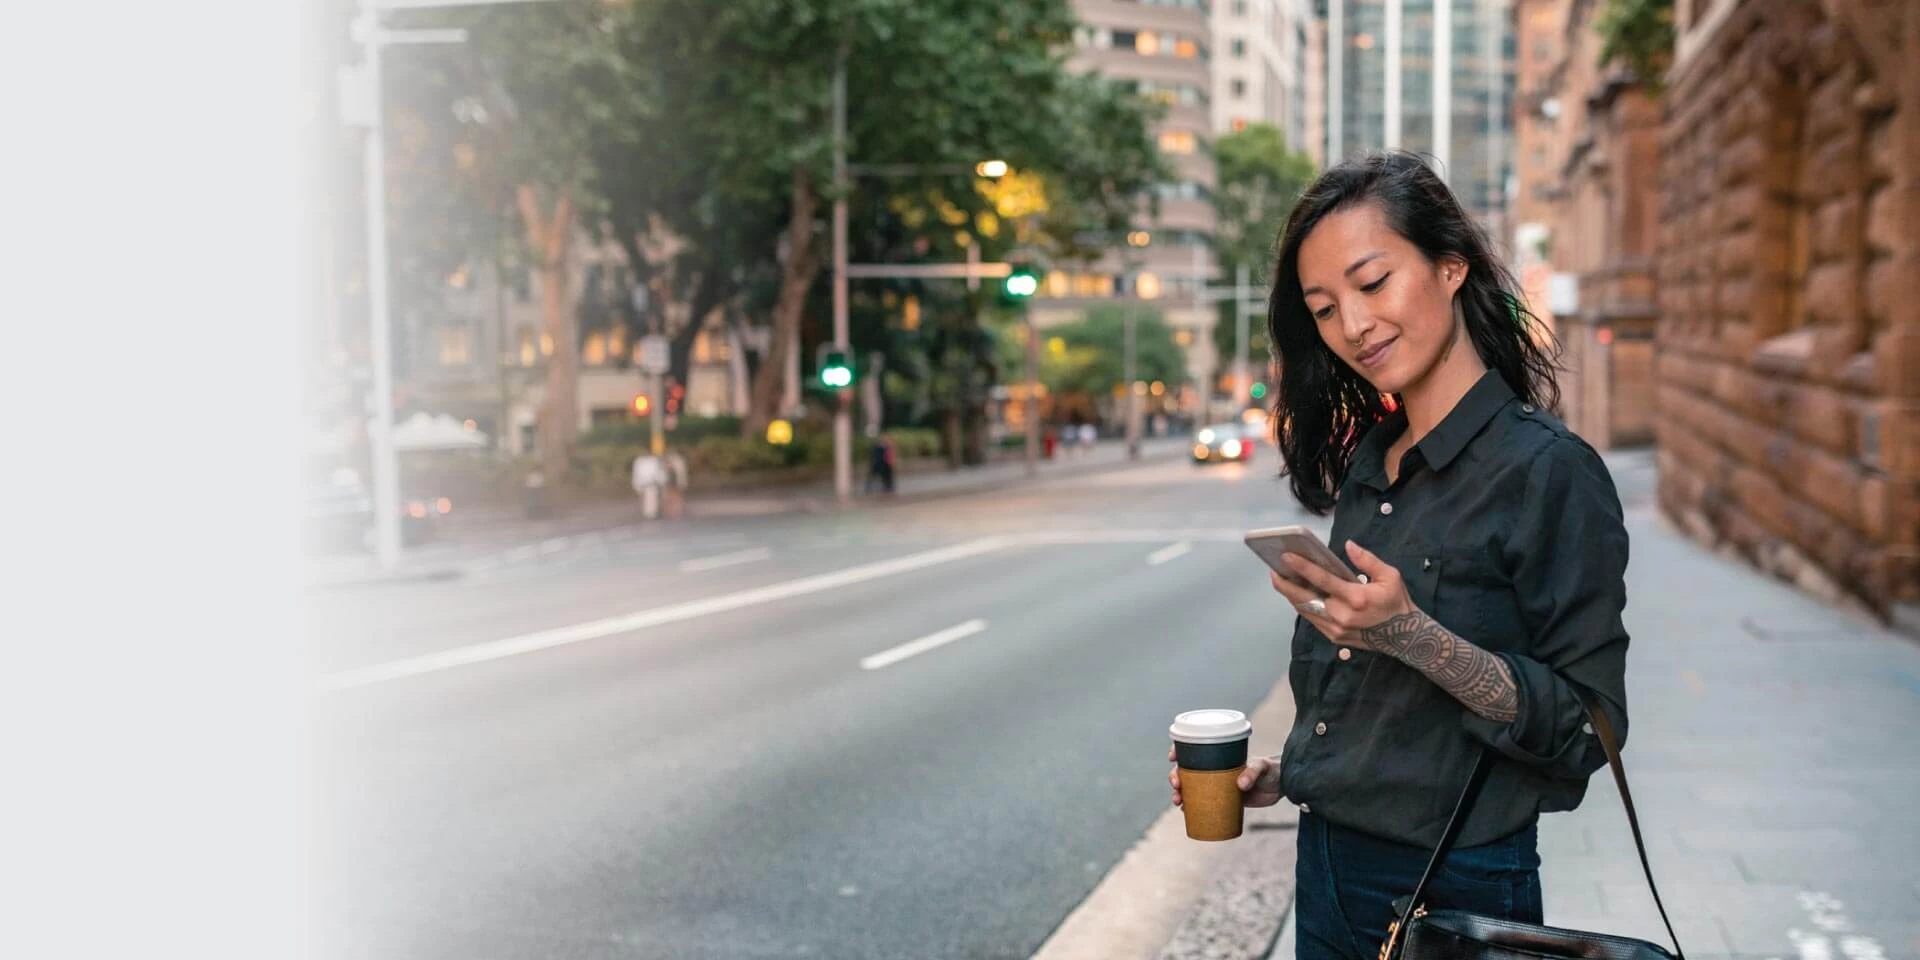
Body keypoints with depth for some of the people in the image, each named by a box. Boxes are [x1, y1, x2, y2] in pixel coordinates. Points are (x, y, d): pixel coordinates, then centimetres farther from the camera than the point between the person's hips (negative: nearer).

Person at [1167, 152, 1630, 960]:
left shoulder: (1548, 470, -16)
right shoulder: (1365, 463, 5)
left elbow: (1586, 728, -18)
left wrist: (1413, 634, -28)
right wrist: (1283, 774, 4)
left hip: (1452, 894, -6)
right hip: (1326, 871, 7)